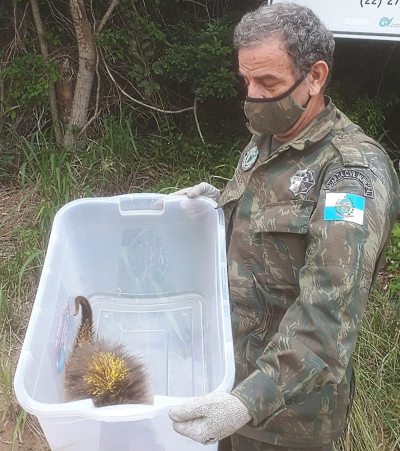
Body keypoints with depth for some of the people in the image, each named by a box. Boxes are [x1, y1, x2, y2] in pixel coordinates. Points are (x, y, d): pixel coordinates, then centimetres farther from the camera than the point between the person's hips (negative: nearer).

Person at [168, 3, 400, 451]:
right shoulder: (265, 139, 2)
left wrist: (253, 400, -40)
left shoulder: (353, 171, -24)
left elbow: (329, 312, -31)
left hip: (290, 390, -7)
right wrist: (219, 202, -2)